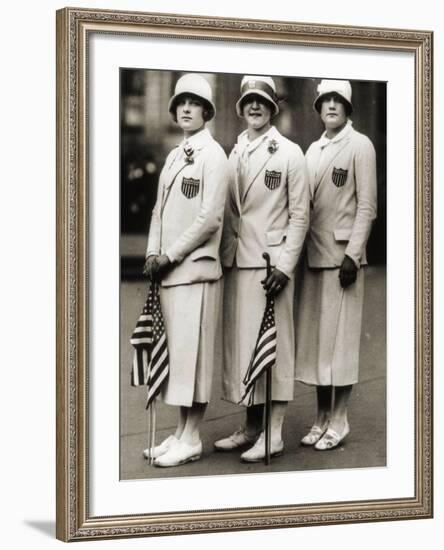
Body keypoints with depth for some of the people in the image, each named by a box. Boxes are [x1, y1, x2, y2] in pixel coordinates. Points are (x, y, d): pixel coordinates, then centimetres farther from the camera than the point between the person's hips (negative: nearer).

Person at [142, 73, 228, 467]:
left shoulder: (213, 156, -6)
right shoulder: (175, 157, 17)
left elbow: (210, 218, -13)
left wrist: (170, 255, -12)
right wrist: (153, 254, 4)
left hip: (195, 269, -8)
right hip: (168, 270, 8)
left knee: (191, 353, -4)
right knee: (173, 353, 10)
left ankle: (191, 440, 3)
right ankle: (181, 434, 18)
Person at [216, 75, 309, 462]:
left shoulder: (290, 153, 0)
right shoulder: (235, 154, 14)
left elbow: (300, 214, -4)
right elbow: (228, 212, 16)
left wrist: (285, 265, -11)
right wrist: (225, 256, 7)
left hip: (272, 264, -5)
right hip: (237, 264, 5)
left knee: (274, 345, -3)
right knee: (240, 344, 7)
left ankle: (273, 434, 3)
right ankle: (252, 427, 17)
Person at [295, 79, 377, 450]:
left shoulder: (360, 146, -3)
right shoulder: (313, 149, 16)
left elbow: (367, 206, -7)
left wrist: (352, 255, -14)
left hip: (343, 255, -6)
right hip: (314, 255, 6)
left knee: (340, 338, -2)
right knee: (315, 339, 8)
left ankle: (338, 422, 6)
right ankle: (322, 419, 16)